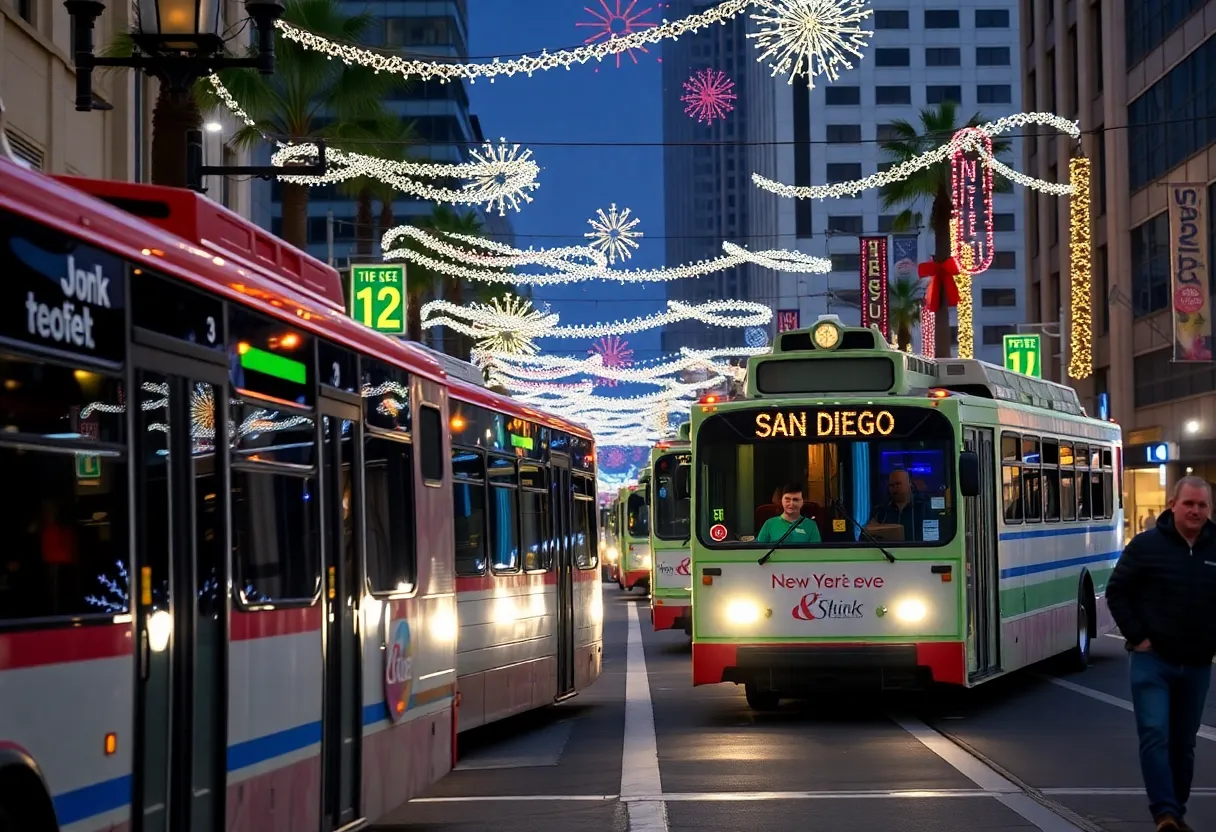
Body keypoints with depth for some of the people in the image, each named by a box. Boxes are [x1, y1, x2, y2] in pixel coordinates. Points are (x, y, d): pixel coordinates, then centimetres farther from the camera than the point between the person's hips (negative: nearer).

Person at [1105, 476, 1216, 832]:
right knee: (1155, 735, -13)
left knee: (1183, 742, 11)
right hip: (1152, 660, -3)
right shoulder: (1146, 545, -6)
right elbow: (1116, 592, -2)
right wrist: (1136, 636, -7)